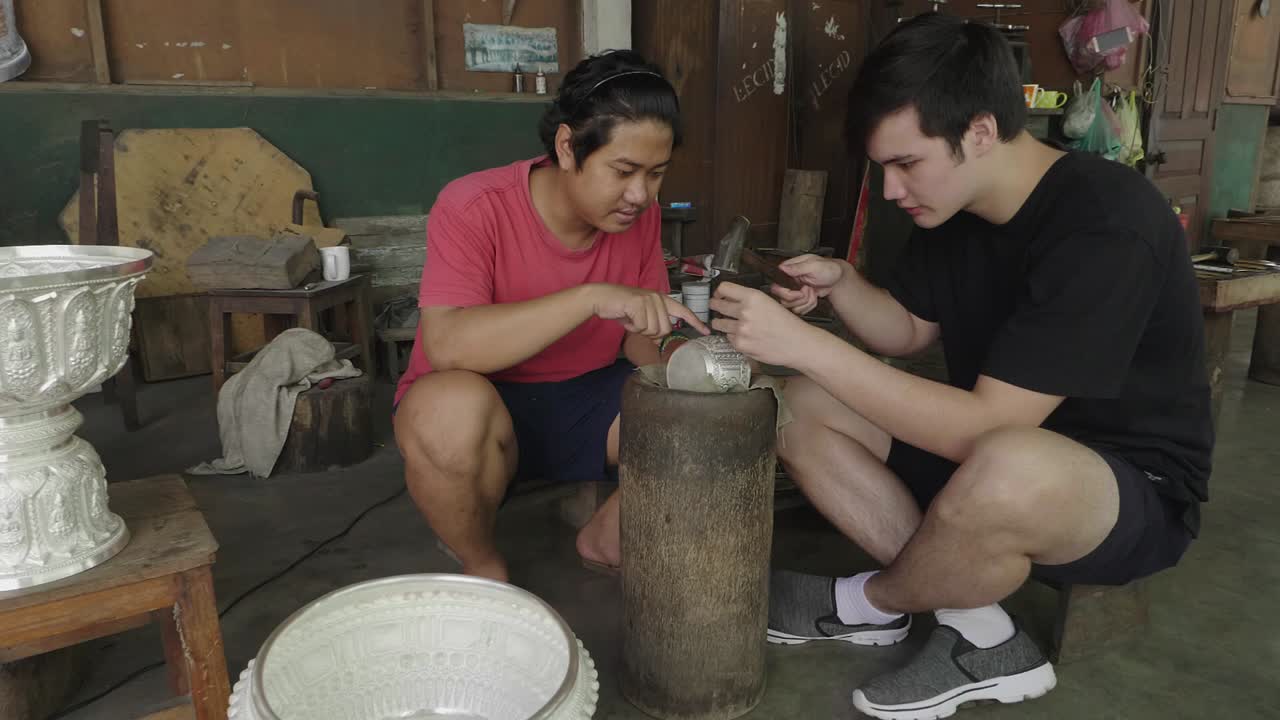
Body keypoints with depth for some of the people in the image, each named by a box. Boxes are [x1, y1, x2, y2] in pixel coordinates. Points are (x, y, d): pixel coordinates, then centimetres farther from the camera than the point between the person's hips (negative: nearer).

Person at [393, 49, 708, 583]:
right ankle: (482, 567, -6)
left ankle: (609, 537, 9)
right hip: (483, 406, -4)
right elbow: (446, 346, -34)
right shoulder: (473, 208, -21)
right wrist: (593, 297, -41)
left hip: (586, 399, 5)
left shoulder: (640, 216, -5)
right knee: (448, 410, -39)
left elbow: (639, 337, 2)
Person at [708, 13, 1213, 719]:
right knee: (799, 409, -3)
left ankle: (868, 604, -7)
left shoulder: (1106, 228, -29)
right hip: (997, 443, 8)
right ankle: (979, 636, -6)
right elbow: (910, 331, 10)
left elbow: (984, 426, -34)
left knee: (1004, 472, -42)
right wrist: (840, 284, -11)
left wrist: (803, 343, -34)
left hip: (1135, 490, -7)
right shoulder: (953, 203, -3)